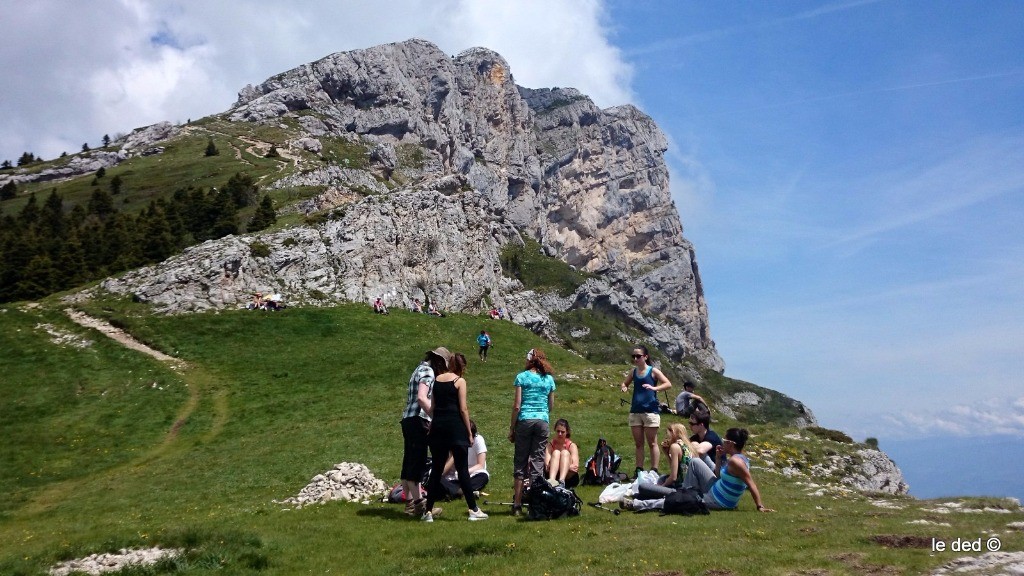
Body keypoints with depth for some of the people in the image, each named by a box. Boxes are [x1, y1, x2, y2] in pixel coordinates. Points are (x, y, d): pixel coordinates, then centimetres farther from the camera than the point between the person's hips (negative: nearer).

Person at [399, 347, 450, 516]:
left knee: (409, 463, 10)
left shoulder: (420, 369, 21)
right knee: (417, 463, -8)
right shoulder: (428, 371, -9)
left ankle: (410, 503, 15)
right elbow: (422, 398, -22)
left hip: (408, 420, 10)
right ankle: (419, 503, -7)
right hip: (417, 420, -10)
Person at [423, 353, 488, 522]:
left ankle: (428, 511, 11)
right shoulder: (460, 381, -4)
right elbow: (463, 409, -8)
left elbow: (432, 407, 11)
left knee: (436, 470, 10)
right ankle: (474, 510, 3)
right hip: (456, 427, -5)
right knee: (463, 470, 0)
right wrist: (469, 432, -3)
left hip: (438, 426, 5)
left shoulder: (436, 379, 10)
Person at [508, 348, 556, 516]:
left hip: (524, 420, -2)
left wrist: (511, 428, 1)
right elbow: (551, 406, 12)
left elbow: (516, 406, -5)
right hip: (542, 421, 2)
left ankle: (517, 504, 4)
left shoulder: (522, 377, -1)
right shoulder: (549, 379, 8)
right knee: (538, 462, 6)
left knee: (520, 462, 4)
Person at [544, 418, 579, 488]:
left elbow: (576, 466, -12)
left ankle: (561, 481, -48)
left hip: (569, 478, 0)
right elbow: (547, 465, -16)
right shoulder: (550, 445, 2)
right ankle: (551, 480, -50)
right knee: (556, 453, -21)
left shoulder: (572, 445, 2)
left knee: (565, 453, -20)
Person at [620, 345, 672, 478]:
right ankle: (639, 471, 14)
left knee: (652, 443, 0)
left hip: (651, 411, -5)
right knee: (638, 443, 9)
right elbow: (624, 383, 21)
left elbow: (668, 384, -9)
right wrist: (624, 387, -3)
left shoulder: (653, 371, -5)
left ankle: (654, 471, 4)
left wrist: (654, 388, -25)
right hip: (635, 411, 5)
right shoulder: (633, 371, 9)